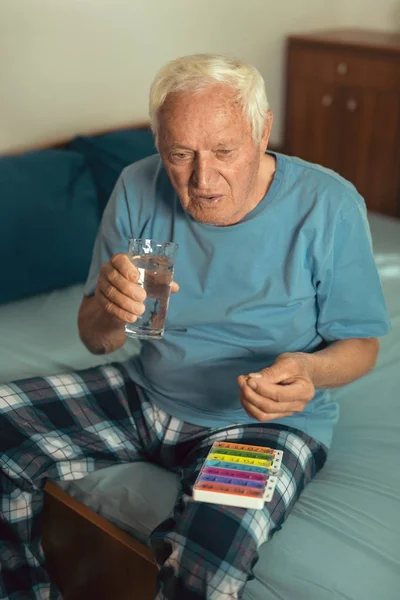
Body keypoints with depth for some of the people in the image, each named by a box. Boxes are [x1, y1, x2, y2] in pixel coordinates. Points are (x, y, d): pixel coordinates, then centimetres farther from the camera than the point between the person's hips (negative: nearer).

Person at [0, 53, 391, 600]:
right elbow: (96, 341, -1)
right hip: (145, 392, 5)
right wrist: (110, 312, -26)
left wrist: (311, 369, -28)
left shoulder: (328, 205, -15)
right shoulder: (138, 190, -6)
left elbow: (360, 342, -4)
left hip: (266, 419, -4)